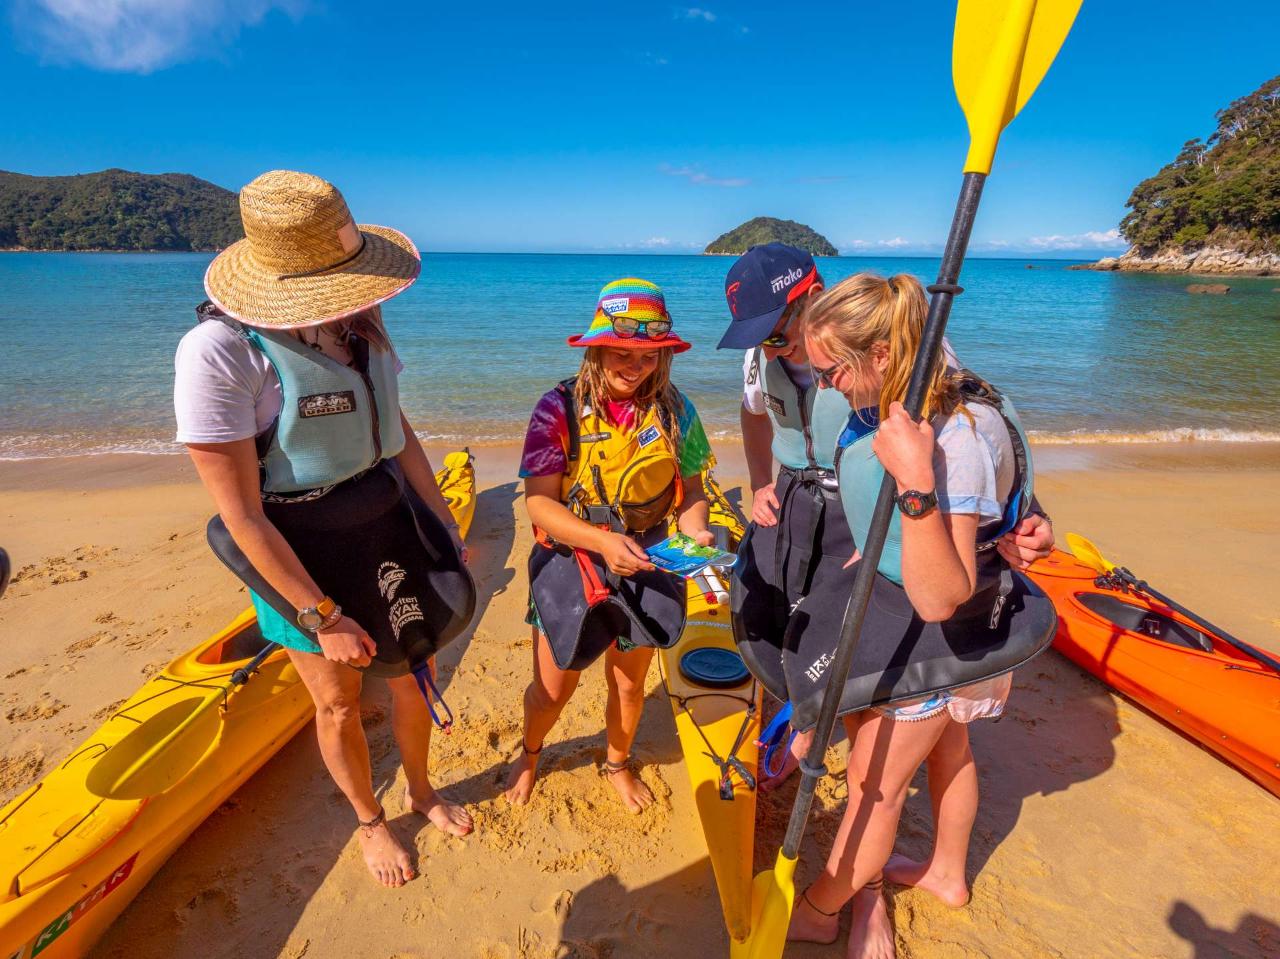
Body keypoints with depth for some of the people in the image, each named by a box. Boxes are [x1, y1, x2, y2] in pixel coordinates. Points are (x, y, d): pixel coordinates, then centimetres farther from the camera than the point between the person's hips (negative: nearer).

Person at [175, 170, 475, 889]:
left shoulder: (360, 324, -5)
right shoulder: (220, 352, -23)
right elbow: (242, 517, -21)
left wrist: (443, 521, 6)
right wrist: (322, 618, -16)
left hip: (389, 526, 5)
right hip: (300, 555, -5)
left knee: (416, 672, 20)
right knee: (339, 703, 16)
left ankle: (422, 790, 49)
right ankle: (371, 822, 46)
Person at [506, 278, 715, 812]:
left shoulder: (674, 409, -7)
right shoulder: (562, 408, -16)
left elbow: (691, 490, -1)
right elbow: (539, 503, -19)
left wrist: (694, 531, -22)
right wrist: (603, 540, -34)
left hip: (645, 568, 3)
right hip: (570, 563, -2)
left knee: (629, 685, 21)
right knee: (553, 689, 15)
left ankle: (618, 762, 54)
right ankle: (529, 754, 52)